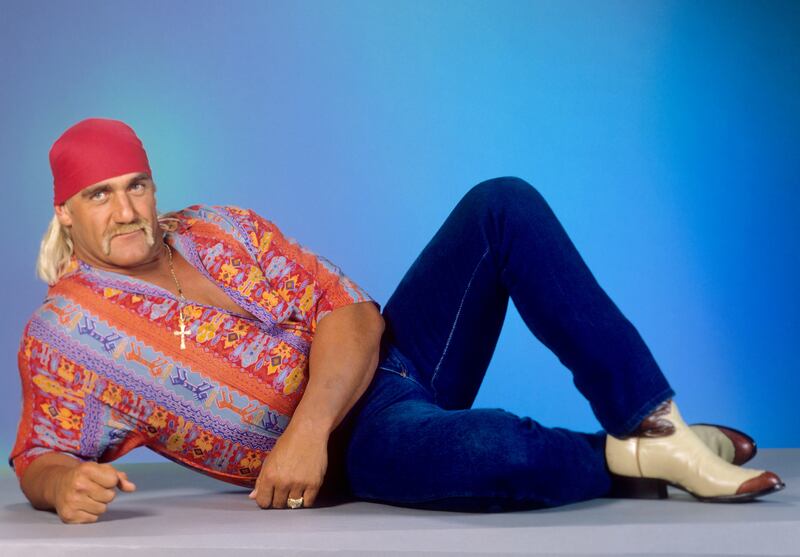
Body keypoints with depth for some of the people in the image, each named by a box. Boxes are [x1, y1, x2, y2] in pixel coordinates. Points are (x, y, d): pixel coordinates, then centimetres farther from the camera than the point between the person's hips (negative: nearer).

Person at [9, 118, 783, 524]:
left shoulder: (222, 230, 8)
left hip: (383, 355, 6)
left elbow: (350, 315, 0)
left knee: (503, 205, -13)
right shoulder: (59, 334, -2)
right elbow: (36, 459, 3)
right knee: (492, 451, -42)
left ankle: (659, 424, -16)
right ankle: (626, 459, -8)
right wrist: (64, 483, -25)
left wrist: (306, 427, -20)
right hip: (349, 448, -6)